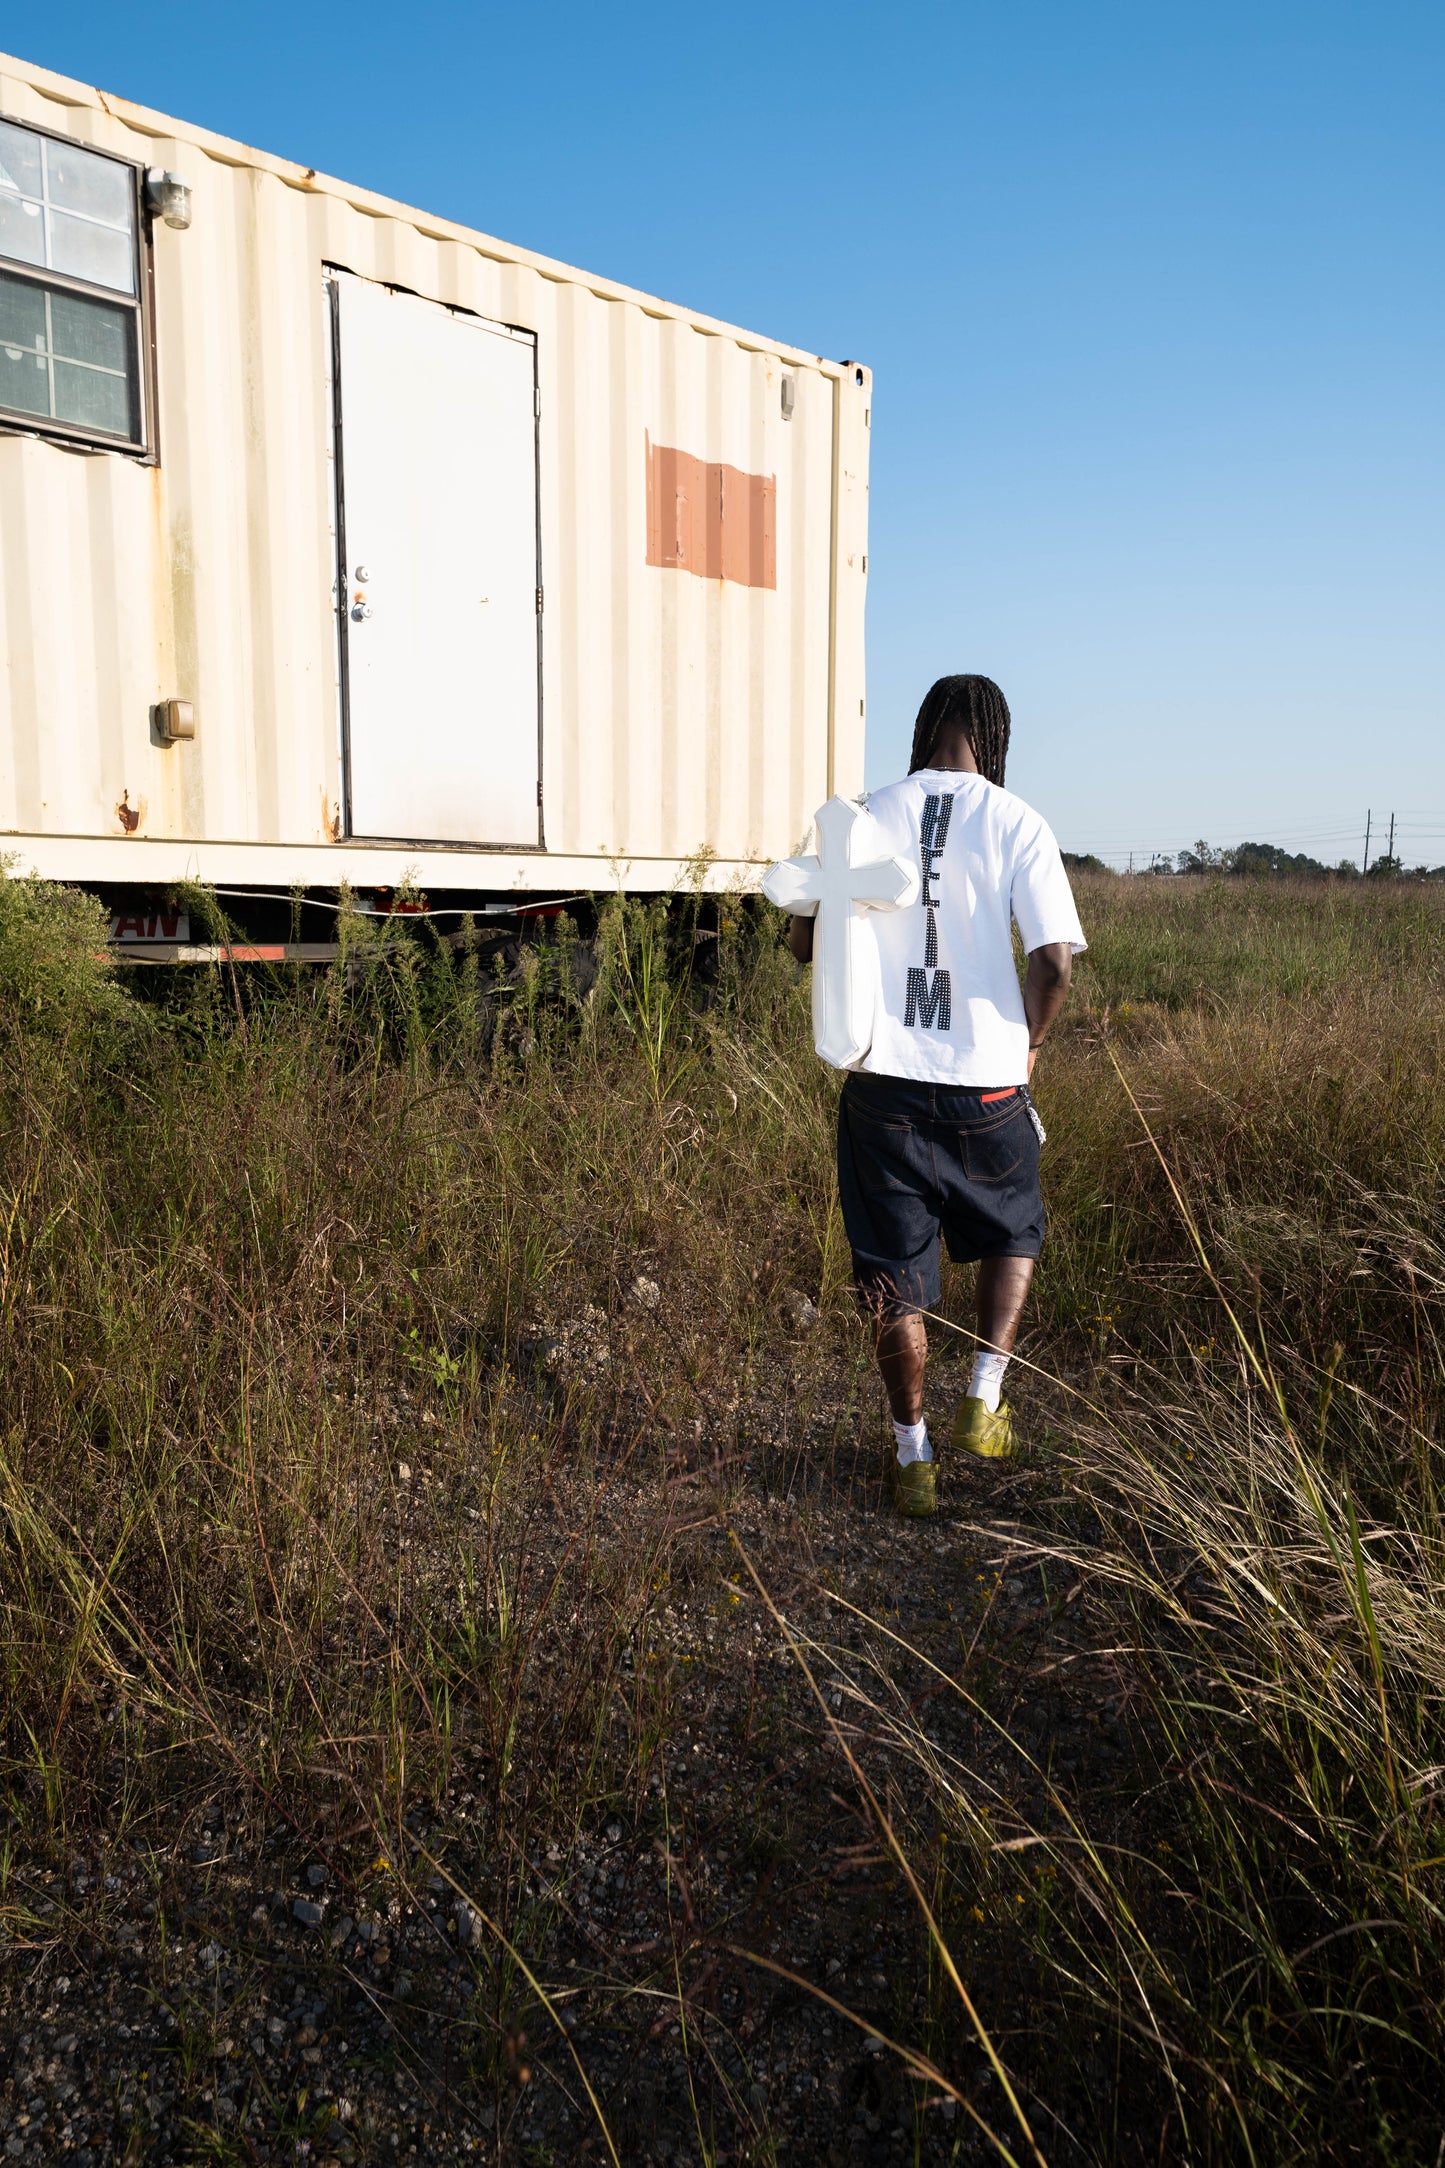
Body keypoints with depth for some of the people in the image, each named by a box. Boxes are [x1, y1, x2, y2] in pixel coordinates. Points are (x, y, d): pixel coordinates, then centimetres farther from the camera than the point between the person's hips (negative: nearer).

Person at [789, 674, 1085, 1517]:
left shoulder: (870, 817, 1)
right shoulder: (1020, 825, -4)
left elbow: (806, 940, 3)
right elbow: (1055, 962, -11)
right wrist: (1028, 1044, 6)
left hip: (884, 1078, 1)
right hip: (987, 1081, -1)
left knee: (897, 1271, 12)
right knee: (1013, 1236, 26)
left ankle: (912, 1456, 21)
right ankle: (984, 1398, 19)